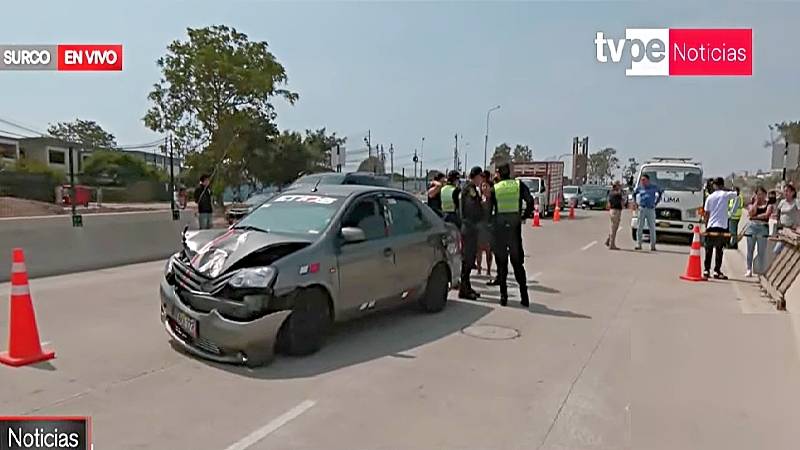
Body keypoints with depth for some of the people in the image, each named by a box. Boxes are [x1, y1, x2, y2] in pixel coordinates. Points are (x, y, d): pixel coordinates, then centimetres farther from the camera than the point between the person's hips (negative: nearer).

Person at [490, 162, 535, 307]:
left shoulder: (495, 188, 2)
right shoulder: (519, 185, 4)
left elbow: (488, 209, 2)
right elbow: (530, 201, -9)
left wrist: (491, 221, 17)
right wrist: (524, 216, 2)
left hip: (499, 228, -1)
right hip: (515, 227, 1)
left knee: (501, 263, 8)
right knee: (517, 262, 9)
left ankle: (503, 296, 8)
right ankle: (524, 296, 5)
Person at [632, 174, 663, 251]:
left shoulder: (653, 187, 5)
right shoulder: (639, 187, 7)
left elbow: (660, 192, 21)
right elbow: (634, 194, 25)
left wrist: (656, 202, 13)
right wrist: (635, 203, 12)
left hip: (651, 209, -1)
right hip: (642, 209, 1)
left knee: (652, 228, 2)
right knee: (640, 227, -3)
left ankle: (652, 245, 9)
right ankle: (638, 244, 1)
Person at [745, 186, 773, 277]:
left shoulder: (769, 204, 7)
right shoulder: (752, 203, 10)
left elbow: (766, 214, -9)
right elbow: (751, 213, -8)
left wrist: (755, 216, -7)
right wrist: (756, 202, -2)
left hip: (763, 228, -1)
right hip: (752, 227, 1)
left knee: (762, 251, 0)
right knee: (750, 249, 1)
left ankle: (760, 270, 6)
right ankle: (749, 269, 5)